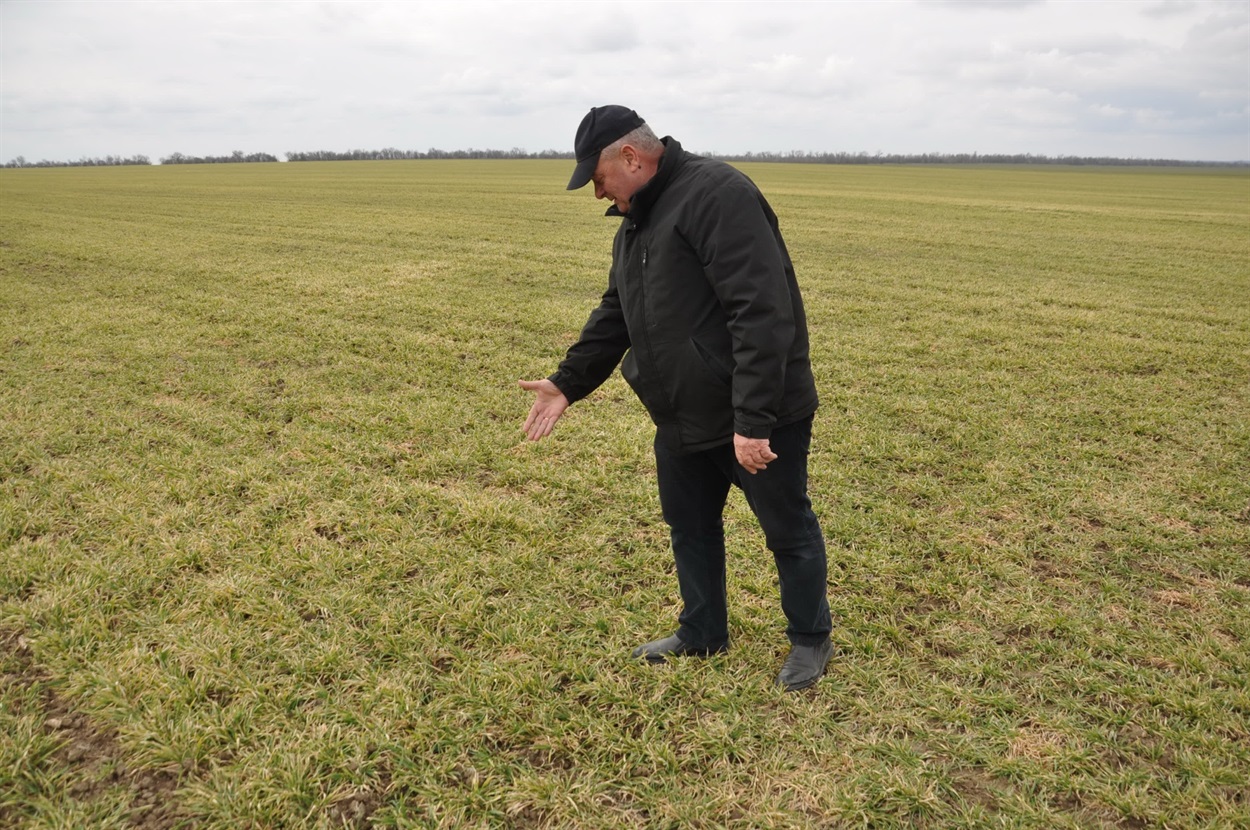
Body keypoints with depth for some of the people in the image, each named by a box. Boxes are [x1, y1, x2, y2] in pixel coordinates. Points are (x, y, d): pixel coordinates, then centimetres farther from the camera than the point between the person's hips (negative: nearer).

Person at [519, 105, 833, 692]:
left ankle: (810, 639, 31)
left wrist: (753, 419, -30)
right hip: (683, 419, 9)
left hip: (758, 421, -9)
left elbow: (762, 316, -28)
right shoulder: (635, 222, 11)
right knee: (689, 527, 19)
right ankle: (702, 633, 39)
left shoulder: (717, 196, -21)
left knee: (788, 531, 10)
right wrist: (569, 382, 13)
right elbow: (614, 316, 19)